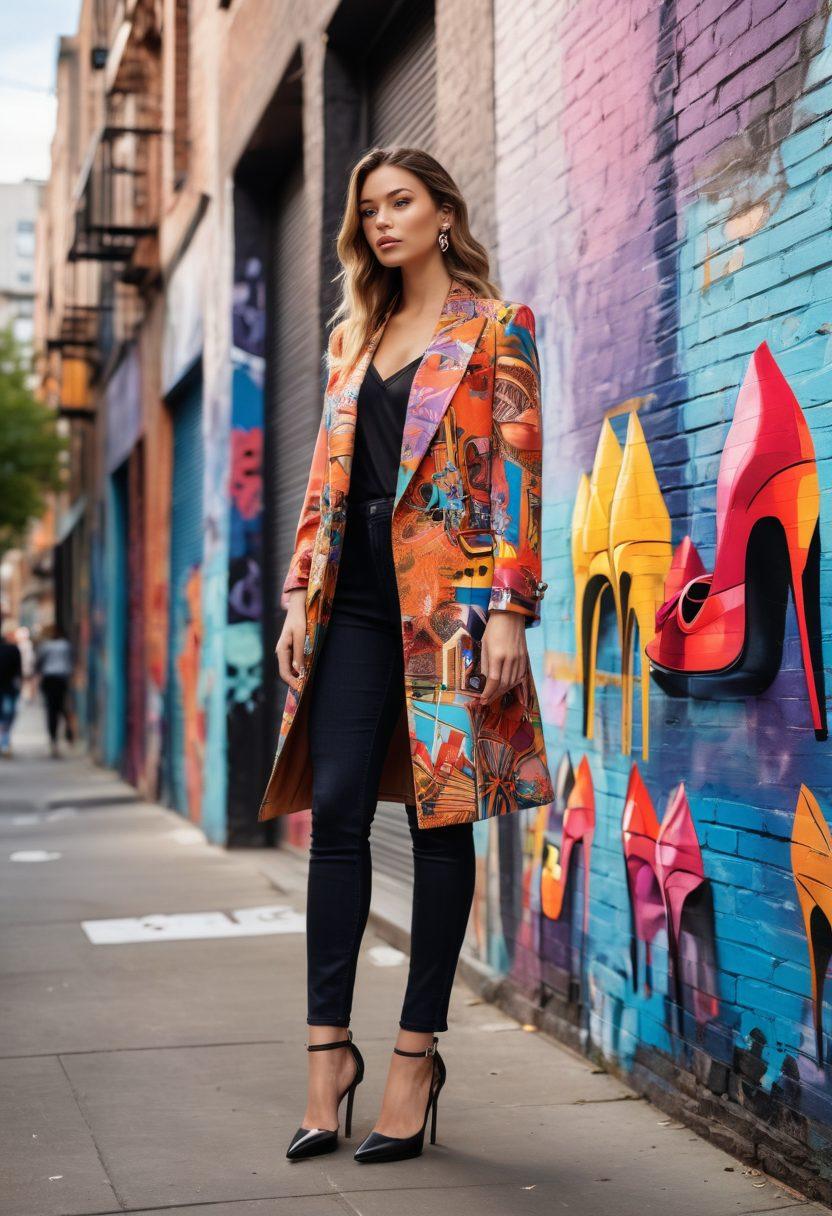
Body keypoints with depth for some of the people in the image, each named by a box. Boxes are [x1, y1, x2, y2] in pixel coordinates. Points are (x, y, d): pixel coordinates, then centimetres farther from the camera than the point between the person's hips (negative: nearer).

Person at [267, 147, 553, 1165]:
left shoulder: (495, 329, 3)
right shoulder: (352, 337, 19)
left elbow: (516, 473, -5)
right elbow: (327, 476, 18)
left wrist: (509, 610, -13)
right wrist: (300, 594, 9)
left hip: (448, 597, -5)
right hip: (355, 602, 5)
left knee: (440, 815, -1)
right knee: (336, 809, -4)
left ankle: (417, 1052, 6)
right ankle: (328, 1045, 1)